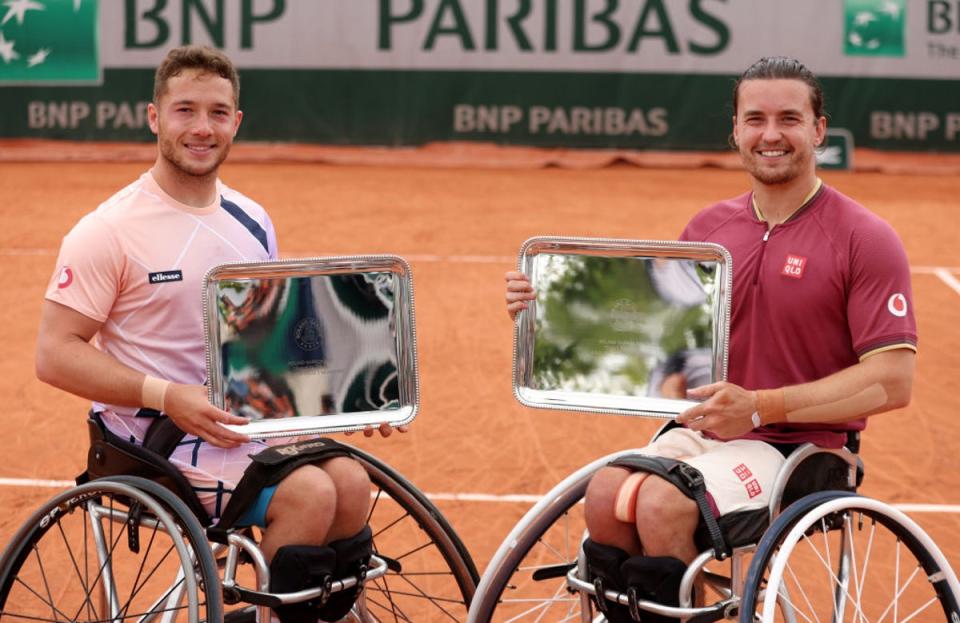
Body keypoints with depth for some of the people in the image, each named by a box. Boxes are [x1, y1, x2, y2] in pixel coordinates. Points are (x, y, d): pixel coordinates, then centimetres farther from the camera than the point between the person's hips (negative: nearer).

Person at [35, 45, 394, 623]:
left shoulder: (253, 223, 10)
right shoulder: (110, 230, -11)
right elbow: (55, 355, -13)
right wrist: (166, 395, -24)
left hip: (245, 423, 6)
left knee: (349, 481, -20)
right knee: (307, 493, -25)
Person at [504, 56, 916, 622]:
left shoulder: (864, 239, -7)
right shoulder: (709, 228, 10)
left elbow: (893, 381, -13)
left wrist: (761, 406, -21)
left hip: (801, 446, -5)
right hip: (702, 432, 5)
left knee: (665, 504, -29)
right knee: (606, 493, -23)